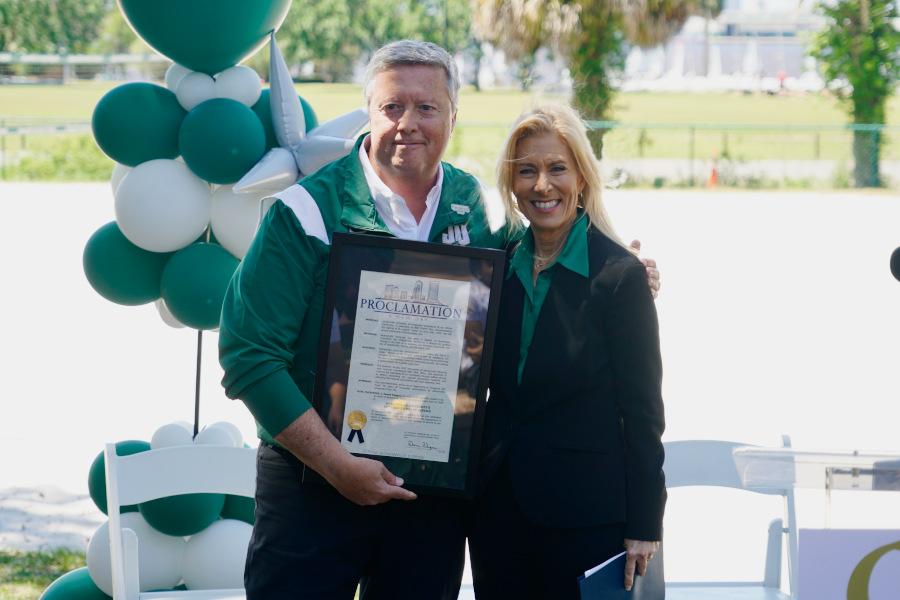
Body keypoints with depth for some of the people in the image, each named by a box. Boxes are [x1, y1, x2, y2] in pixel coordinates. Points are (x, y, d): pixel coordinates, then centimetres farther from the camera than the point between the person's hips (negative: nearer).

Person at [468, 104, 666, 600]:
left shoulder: (619, 275, -9)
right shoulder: (499, 265, 6)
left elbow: (642, 409, -8)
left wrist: (644, 526, -10)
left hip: (584, 517, -5)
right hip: (499, 506, 5)